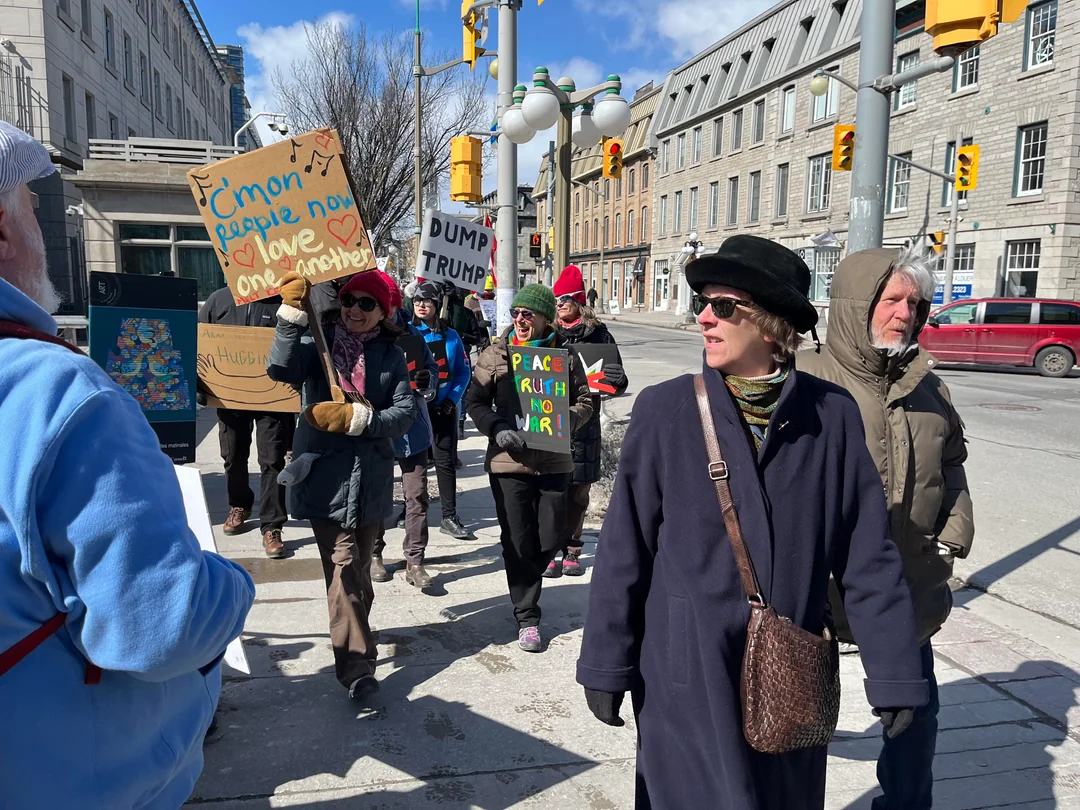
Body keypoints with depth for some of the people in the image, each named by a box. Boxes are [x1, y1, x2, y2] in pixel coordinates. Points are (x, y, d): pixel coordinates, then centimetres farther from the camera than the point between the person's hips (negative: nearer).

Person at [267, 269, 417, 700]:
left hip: (371, 478, 3)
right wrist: (292, 314, -29)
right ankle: (356, 664, -4)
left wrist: (355, 418, -20)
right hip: (325, 474, -3)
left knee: (359, 566, 18)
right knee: (344, 568, -8)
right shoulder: (320, 343, 0)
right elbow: (282, 369, -21)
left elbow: (405, 413, -6)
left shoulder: (390, 356, 5)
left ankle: (355, 636, 39)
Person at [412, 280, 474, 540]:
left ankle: (450, 517, 7)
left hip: (443, 407, 0)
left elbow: (463, 372, 4)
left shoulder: (450, 336, 2)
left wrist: (452, 399, -9)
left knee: (445, 460, 0)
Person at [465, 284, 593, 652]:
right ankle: (527, 616, 19)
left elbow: (584, 401, 8)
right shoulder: (496, 354, 1)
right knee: (518, 542, 3)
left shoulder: (565, 355, 3)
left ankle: (526, 584, 39)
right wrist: (497, 429, -13)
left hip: (554, 460, 1)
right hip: (509, 460, -1)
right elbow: (474, 400, 4)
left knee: (550, 539, 8)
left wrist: (565, 422, -12)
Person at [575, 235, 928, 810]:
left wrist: (894, 672, 0)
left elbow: (868, 555, -1)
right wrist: (607, 665, -3)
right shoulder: (665, 411, -9)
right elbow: (625, 547, -5)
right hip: (688, 673, -2)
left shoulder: (831, 416, -5)